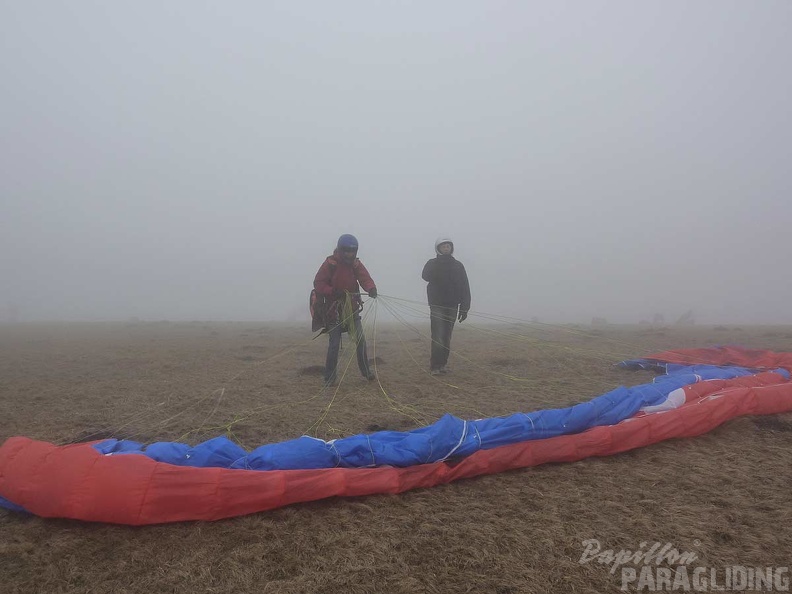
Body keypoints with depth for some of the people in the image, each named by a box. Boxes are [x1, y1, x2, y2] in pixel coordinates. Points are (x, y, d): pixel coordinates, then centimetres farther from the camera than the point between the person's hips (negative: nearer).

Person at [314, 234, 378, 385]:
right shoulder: (330, 263, -11)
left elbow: (365, 278, -13)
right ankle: (329, 377, 11)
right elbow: (318, 284, -12)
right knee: (334, 344, -3)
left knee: (361, 340, 5)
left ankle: (366, 371, 21)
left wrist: (371, 288, -36)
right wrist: (333, 292, -28)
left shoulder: (356, 263, 1)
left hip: (352, 309, 4)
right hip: (335, 310, -4)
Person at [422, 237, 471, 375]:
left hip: (452, 306, 3)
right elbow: (426, 276, -21)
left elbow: (465, 288, 6)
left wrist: (464, 307, -1)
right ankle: (435, 366, -3)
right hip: (437, 305, -3)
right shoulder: (432, 263, 2)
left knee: (447, 337, 7)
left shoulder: (457, 265, 8)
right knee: (438, 337, -9)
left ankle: (443, 364, 16)